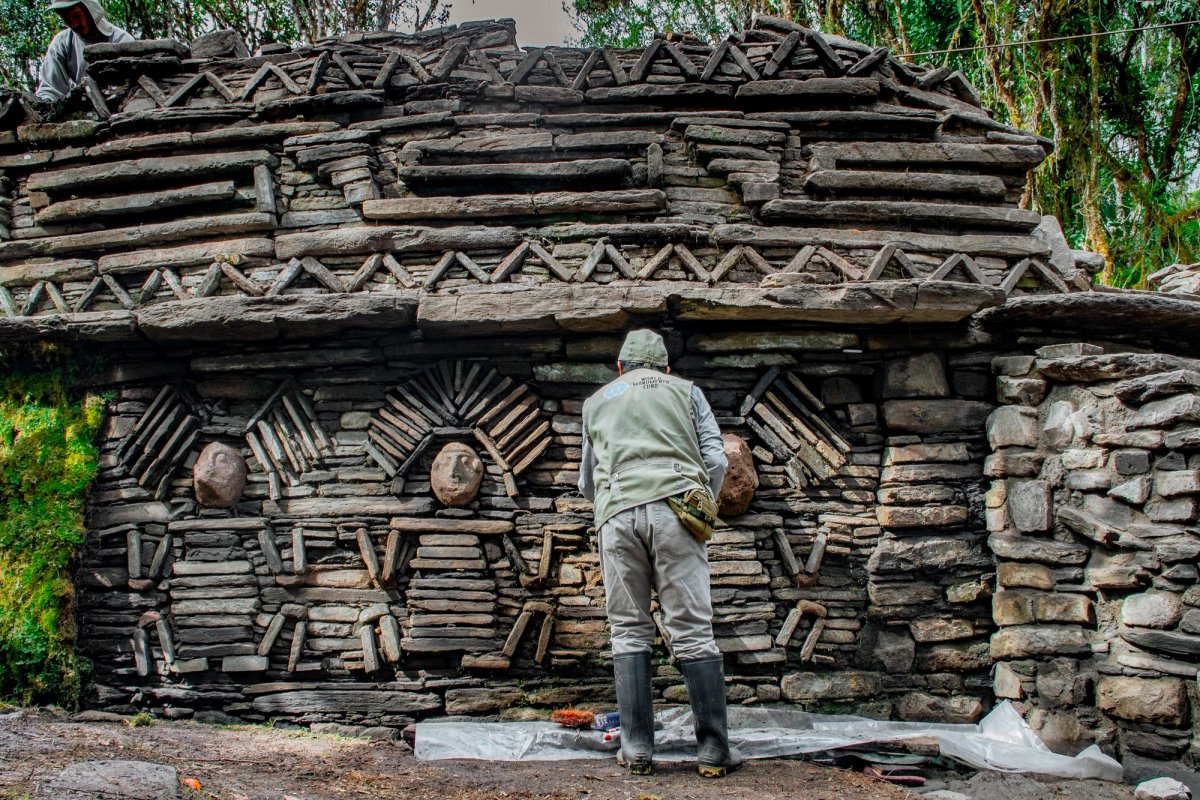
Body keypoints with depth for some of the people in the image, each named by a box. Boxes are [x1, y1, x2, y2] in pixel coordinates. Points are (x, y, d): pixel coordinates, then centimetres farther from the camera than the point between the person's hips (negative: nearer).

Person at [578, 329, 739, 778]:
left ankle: (637, 751, 4)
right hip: (673, 505, -1)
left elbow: (587, 483, 31)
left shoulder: (597, 403, 27)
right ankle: (713, 752, -1)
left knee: (629, 634, 6)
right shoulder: (685, 391, 21)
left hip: (617, 515, 1)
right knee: (692, 632, -2)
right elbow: (716, 461, 11)